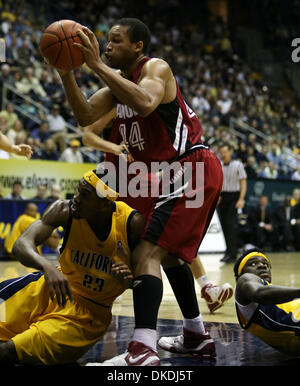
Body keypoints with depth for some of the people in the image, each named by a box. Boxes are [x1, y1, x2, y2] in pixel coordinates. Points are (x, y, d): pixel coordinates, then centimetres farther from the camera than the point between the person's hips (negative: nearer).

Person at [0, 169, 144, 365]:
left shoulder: (132, 224, -19)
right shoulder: (64, 210, -15)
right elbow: (21, 244, -27)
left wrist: (130, 281, -33)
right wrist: (48, 267, -48)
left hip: (89, 312, -3)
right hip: (52, 287, 3)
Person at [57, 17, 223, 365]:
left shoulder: (156, 68, -11)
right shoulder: (120, 79, 15)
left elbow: (145, 103, -35)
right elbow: (86, 117, 3)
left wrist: (98, 65, -30)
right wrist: (66, 73, -9)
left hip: (193, 169, -11)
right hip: (174, 175, 11)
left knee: (146, 254, -21)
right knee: (170, 252, 24)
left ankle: (142, 350, -32)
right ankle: (197, 337, 37)